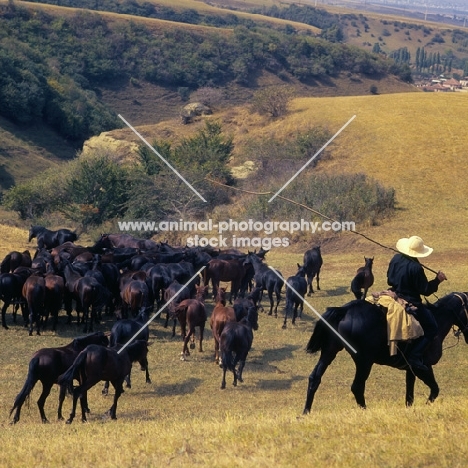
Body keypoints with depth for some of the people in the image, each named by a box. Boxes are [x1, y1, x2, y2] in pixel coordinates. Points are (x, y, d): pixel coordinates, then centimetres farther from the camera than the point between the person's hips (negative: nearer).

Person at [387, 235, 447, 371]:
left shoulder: (396, 258, -1)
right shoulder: (416, 268, -23)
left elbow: (389, 280, 11)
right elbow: (425, 290, -16)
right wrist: (437, 280, -4)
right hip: (411, 303, -8)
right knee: (432, 329, 3)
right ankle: (415, 356, -9)